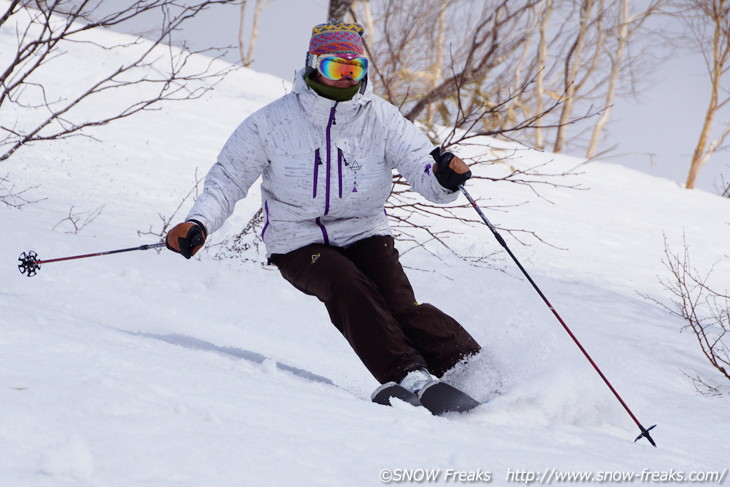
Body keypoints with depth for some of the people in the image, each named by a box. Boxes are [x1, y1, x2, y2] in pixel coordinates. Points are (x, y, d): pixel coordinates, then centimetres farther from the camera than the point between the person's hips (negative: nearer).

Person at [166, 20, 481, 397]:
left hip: (364, 234, 1)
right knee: (347, 285, -31)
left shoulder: (380, 118, -4)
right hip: (300, 245, -1)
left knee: (399, 305, -23)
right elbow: (227, 180, -1)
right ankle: (406, 376, -35)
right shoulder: (273, 122, -6)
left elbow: (422, 170, -10)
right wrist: (199, 223, -19)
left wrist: (443, 176, -35)